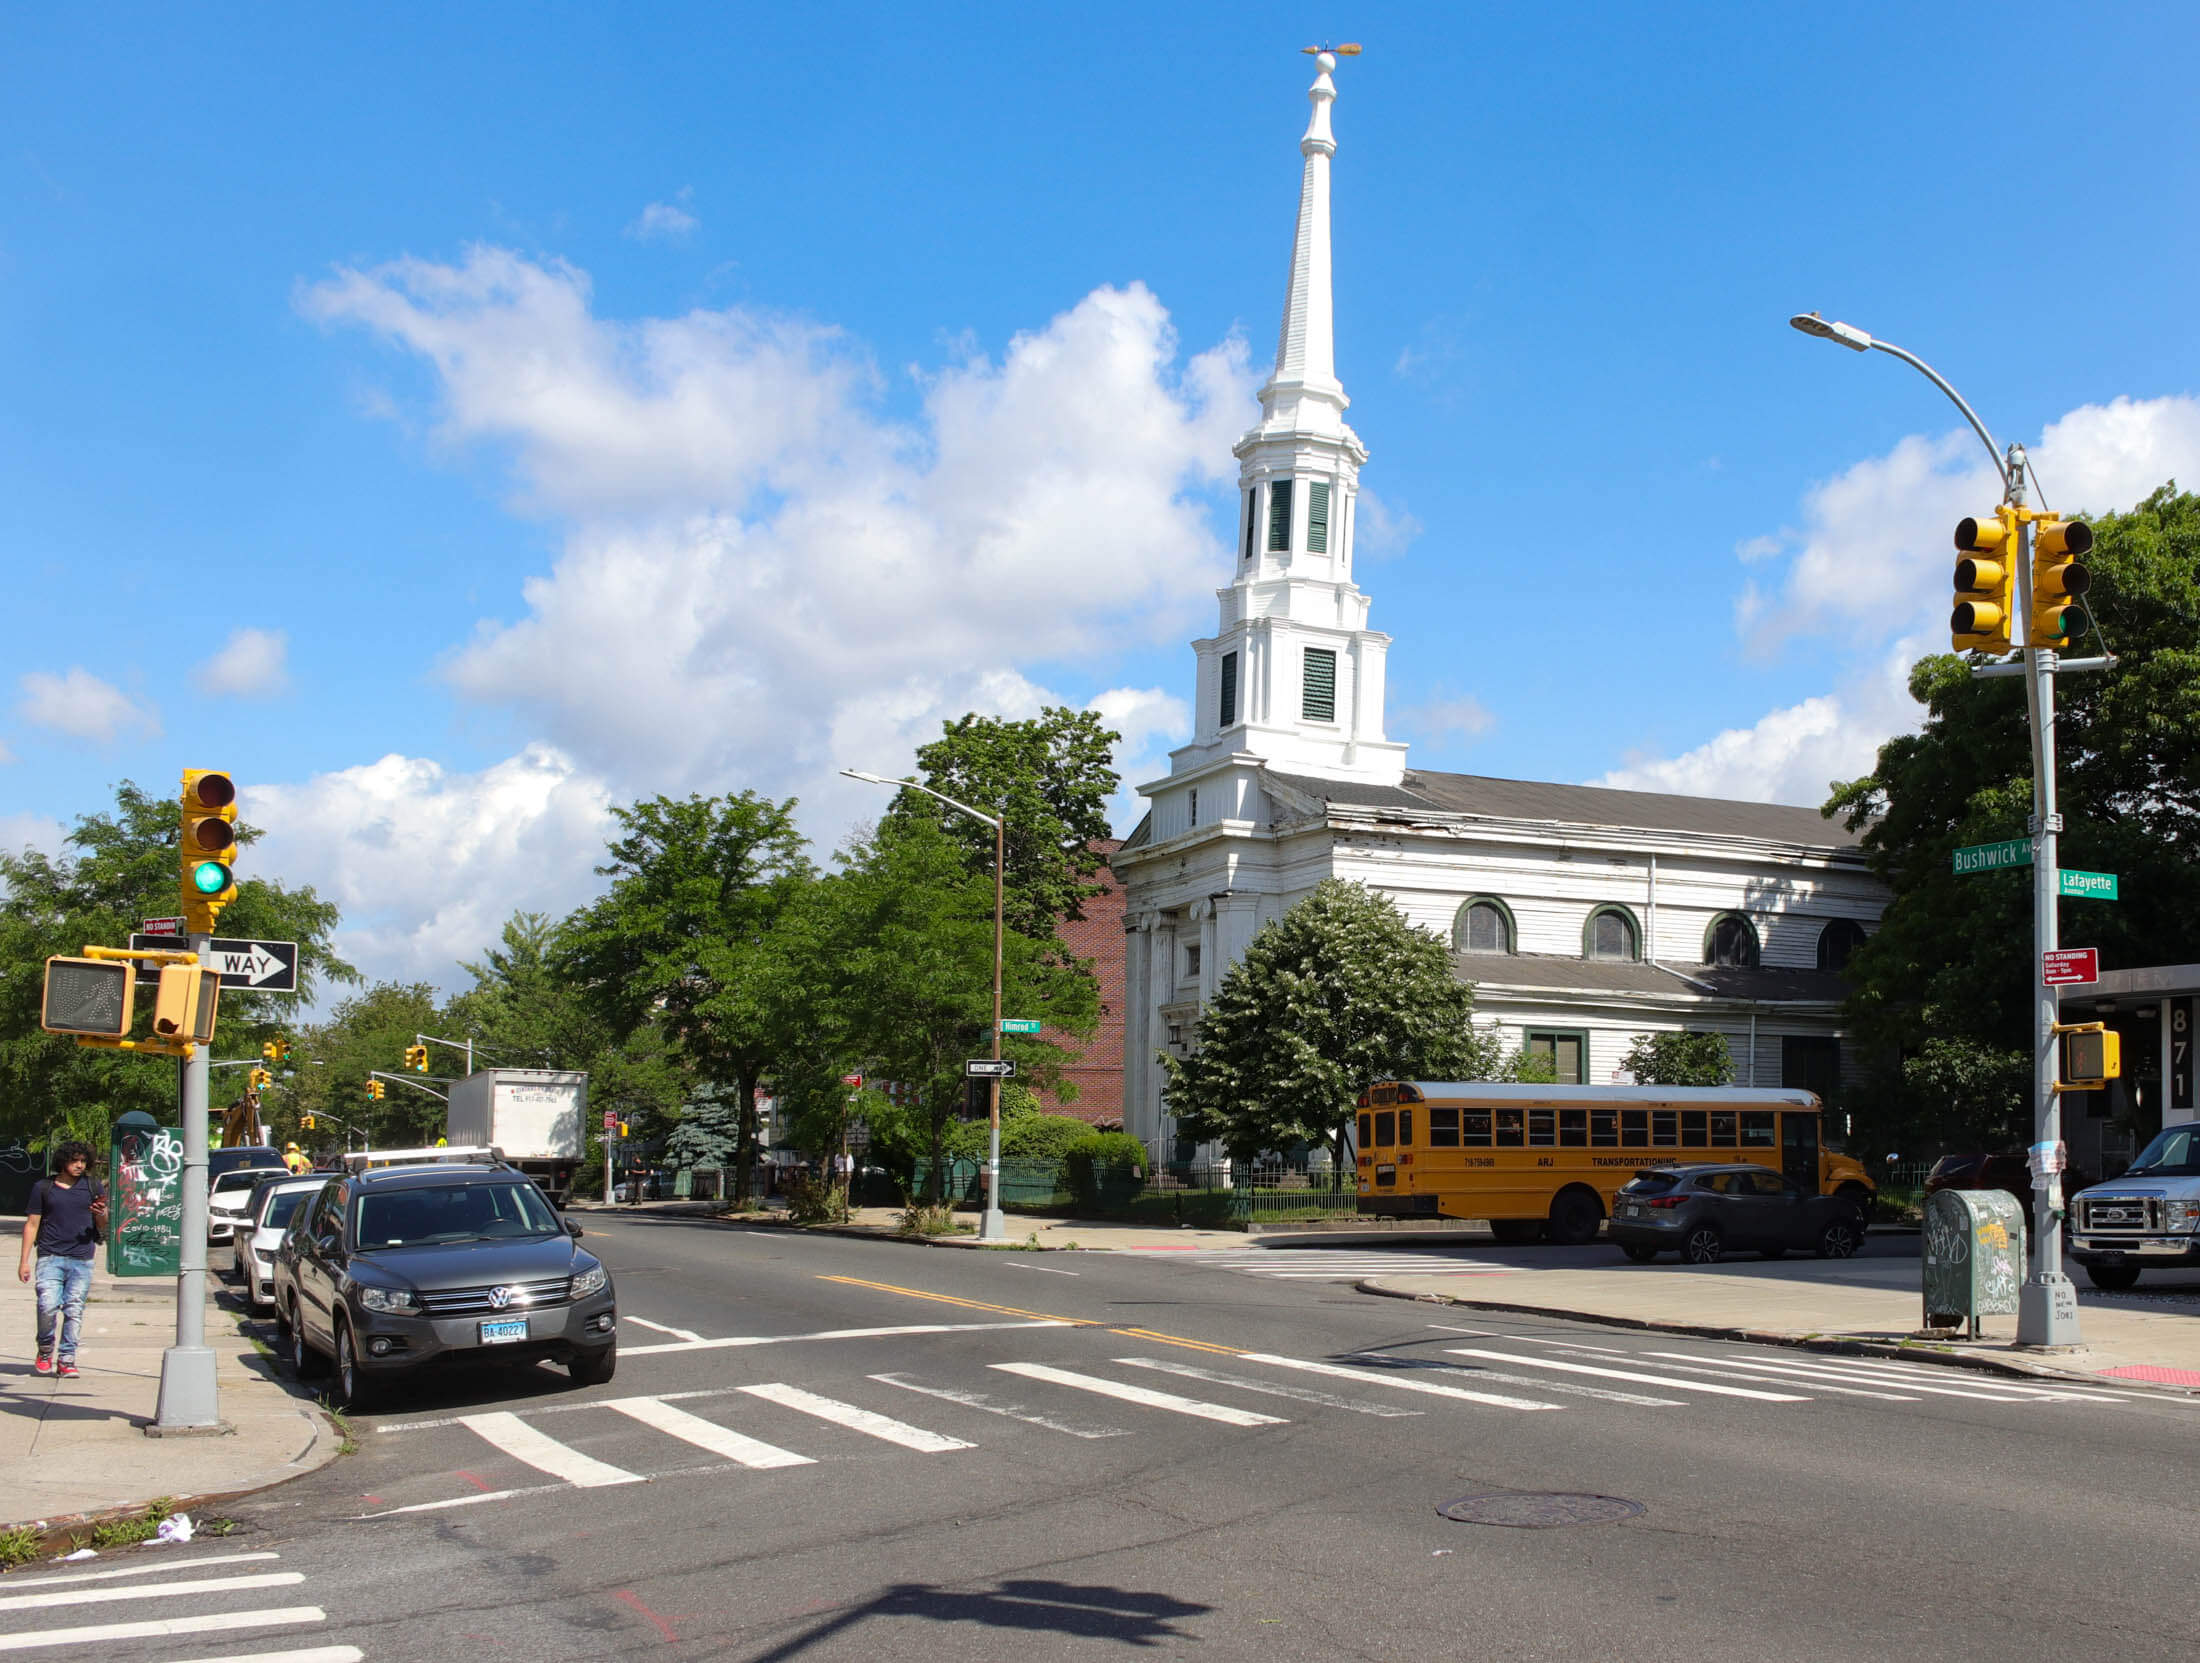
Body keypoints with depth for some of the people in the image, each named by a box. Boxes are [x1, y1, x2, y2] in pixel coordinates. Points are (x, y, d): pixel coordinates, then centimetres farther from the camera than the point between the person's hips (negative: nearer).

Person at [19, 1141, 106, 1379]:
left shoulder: (92, 1186, 12)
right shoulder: (43, 1188, 8)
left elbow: (103, 1226, 16)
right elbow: (32, 1224, 10)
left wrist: (100, 1214, -8)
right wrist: (24, 1261, 6)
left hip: (82, 1259, 1)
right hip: (50, 1257, -1)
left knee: (74, 1310, -3)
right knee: (48, 1306, -13)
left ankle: (66, 1359, 7)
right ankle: (45, 1350, 11)